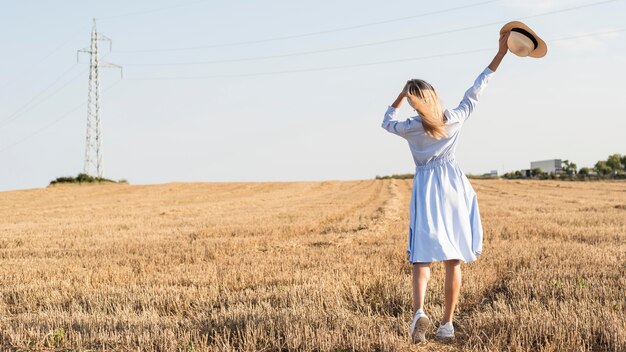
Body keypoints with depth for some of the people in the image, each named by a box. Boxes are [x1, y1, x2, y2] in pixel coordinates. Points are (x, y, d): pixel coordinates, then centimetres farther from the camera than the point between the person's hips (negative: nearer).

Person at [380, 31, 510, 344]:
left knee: (422, 256, -4)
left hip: (426, 188, -2)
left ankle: (419, 312, -29)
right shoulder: (456, 118, -1)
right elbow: (477, 88, 8)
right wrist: (501, 52, 14)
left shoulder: (409, 128, -5)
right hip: (454, 186, 2)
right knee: (453, 259, 6)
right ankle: (447, 324, 7)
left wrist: (400, 95, 23)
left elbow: (387, 121, 17)